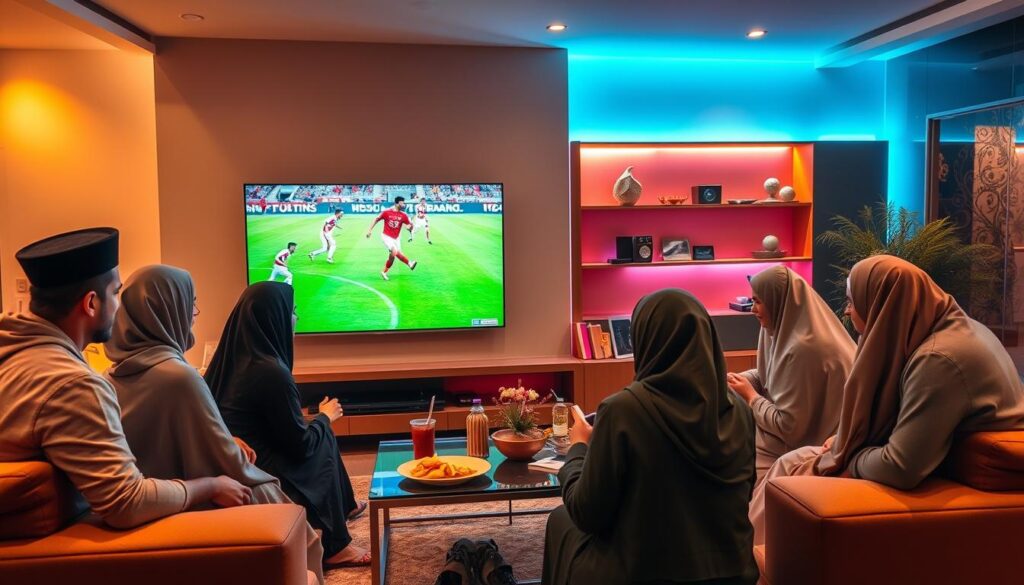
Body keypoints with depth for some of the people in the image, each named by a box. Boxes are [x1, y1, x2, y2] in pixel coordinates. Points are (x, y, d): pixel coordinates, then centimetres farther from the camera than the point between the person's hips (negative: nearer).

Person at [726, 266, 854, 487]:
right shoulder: (786, 329, -2)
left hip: (801, 446, -8)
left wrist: (751, 396, -13)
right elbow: (768, 374, 16)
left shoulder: (803, 348, -31)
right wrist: (735, 379, -3)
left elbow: (789, 428, -26)